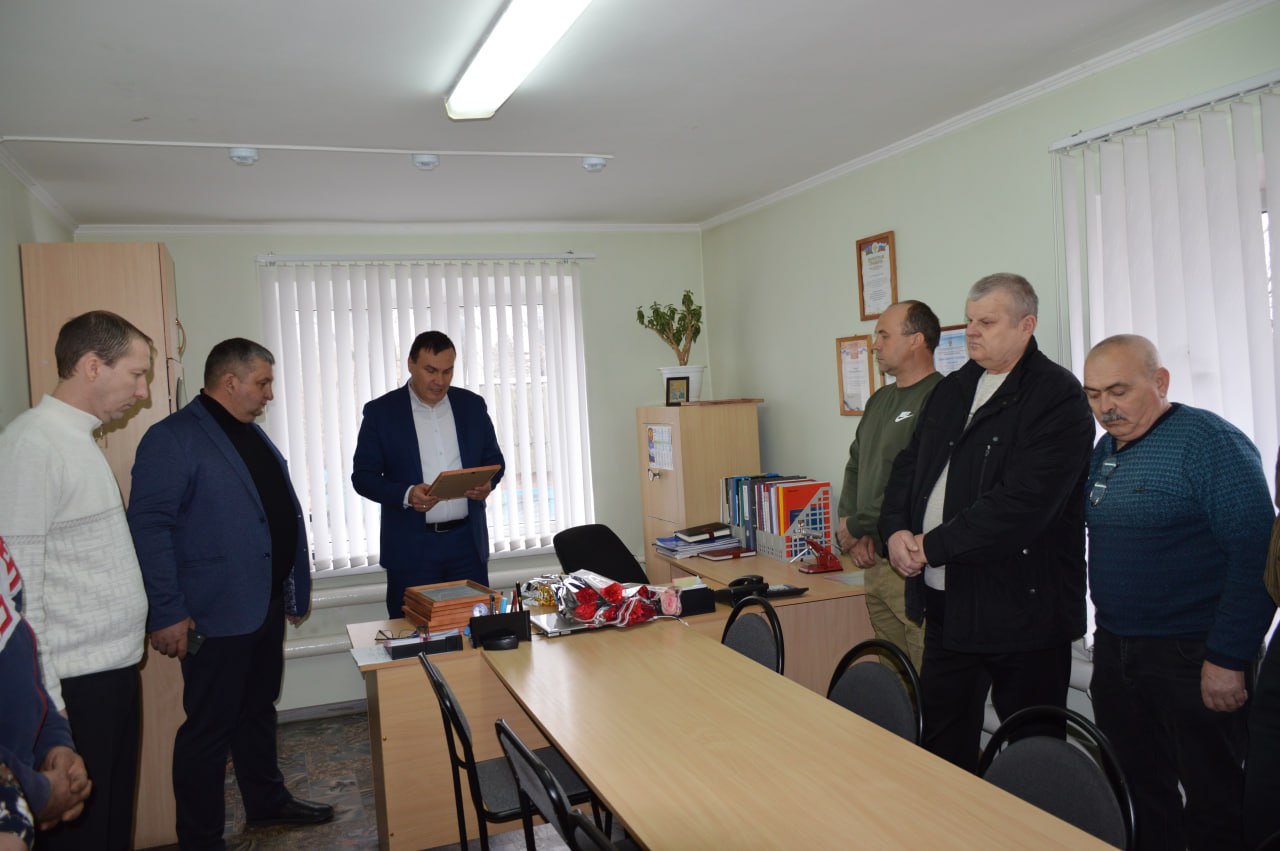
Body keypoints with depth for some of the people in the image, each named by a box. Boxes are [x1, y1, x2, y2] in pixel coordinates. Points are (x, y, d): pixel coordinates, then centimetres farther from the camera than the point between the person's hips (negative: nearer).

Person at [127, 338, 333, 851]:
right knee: (209, 729, 4)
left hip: (266, 606, 8)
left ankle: (267, 801, 38)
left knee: (258, 710, 22)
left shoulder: (254, 436, 14)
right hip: (217, 614, -8)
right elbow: (149, 527, -18)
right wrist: (166, 614, -21)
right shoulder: (172, 439, -13)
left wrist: (297, 587, 17)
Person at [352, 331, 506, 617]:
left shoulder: (472, 405, 6)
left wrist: (487, 483, -10)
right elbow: (363, 476, -2)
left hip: (468, 542, 2)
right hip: (411, 548, -2)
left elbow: (494, 460, 13)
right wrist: (406, 495, -19)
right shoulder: (381, 411, -2)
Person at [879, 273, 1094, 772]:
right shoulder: (952, 390, 13)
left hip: (1020, 605, -7)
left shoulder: (1058, 397, -12)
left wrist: (933, 546, -18)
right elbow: (909, 465, 15)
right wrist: (896, 531, -3)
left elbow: (1023, 503, -23)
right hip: (945, 601, 7)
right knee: (943, 738, 18)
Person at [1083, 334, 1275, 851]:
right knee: (1136, 790, 17)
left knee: (1212, 802, 7)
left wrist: (1228, 658, -20)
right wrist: (1108, 637, 11)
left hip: (1192, 655, -7)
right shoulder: (1106, 448, 10)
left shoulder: (1207, 441, -14)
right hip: (1115, 649, 7)